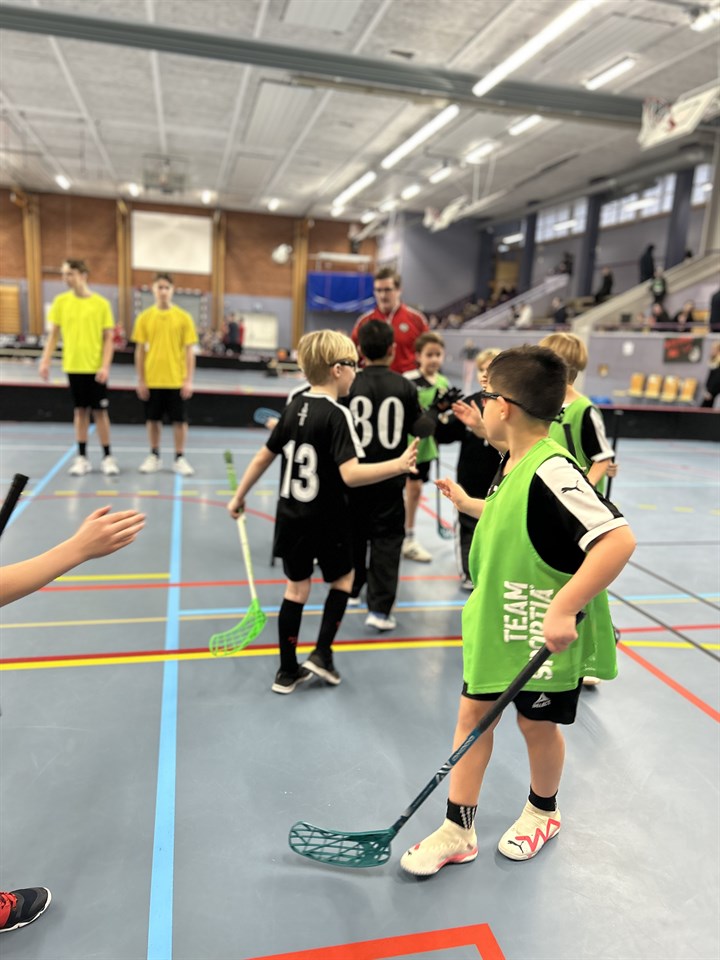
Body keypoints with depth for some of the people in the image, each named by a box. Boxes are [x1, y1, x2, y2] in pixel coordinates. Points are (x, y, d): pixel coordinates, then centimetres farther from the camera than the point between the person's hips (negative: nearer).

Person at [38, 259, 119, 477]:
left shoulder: (101, 303, -4)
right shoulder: (60, 301, 3)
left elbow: (108, 338, -3)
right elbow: (53, 335, 7)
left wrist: (105, 366, -12)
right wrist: (45, 361, -1)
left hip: (95, 367, -2)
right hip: (73, 366, 2)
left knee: (100, 411, 2)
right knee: (80, 410, 8)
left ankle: (108, 457, 12)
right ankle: (82, 457, 15)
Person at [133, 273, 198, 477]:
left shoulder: (183, 317, -1)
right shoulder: (144, 318, 2)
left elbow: (189, 351, 0)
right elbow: (140, 350, 5)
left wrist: (188, 380, -6)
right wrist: (141, 380, 0)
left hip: (176, 380, -1)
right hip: (152, 380, 1)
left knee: (179, 420, 3)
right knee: (153, 419, 10)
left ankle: (180, 459, 15)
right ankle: (154, 457, 24)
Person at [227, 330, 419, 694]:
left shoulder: (294, 407, 2)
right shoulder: (337, 414, -18)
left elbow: (263, 457, 7)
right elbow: (351, 474, -28)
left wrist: (239, 497, 17)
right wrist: (398, 465, -27)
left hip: (291, 516, 6)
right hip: (326, 518, -5)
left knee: (296, 588, 15)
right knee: (342, 579, 19)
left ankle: (288, 671, 23)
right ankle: (322, 653, 15)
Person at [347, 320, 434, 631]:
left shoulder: (351, 385, -9)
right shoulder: (405, 387, -7)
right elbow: (421, 427, 1)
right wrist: (430, 416, 21)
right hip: (390, 478, -1)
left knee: (355, 533, 19)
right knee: (387, 538, 4)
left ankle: (352, 589, 38)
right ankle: (379, 608, -2)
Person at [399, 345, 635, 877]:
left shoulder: (552, 470, -27)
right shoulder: (514, 463, 1)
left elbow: (619, 538, -34)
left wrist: (564, 609, -35)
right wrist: (468, 502, 24)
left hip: (545, 635, -7)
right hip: (496, 623, 8)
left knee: (537, 724, 15)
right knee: (473, 713, 12)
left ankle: (543, 813, 45)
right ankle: (458, 831, 29)